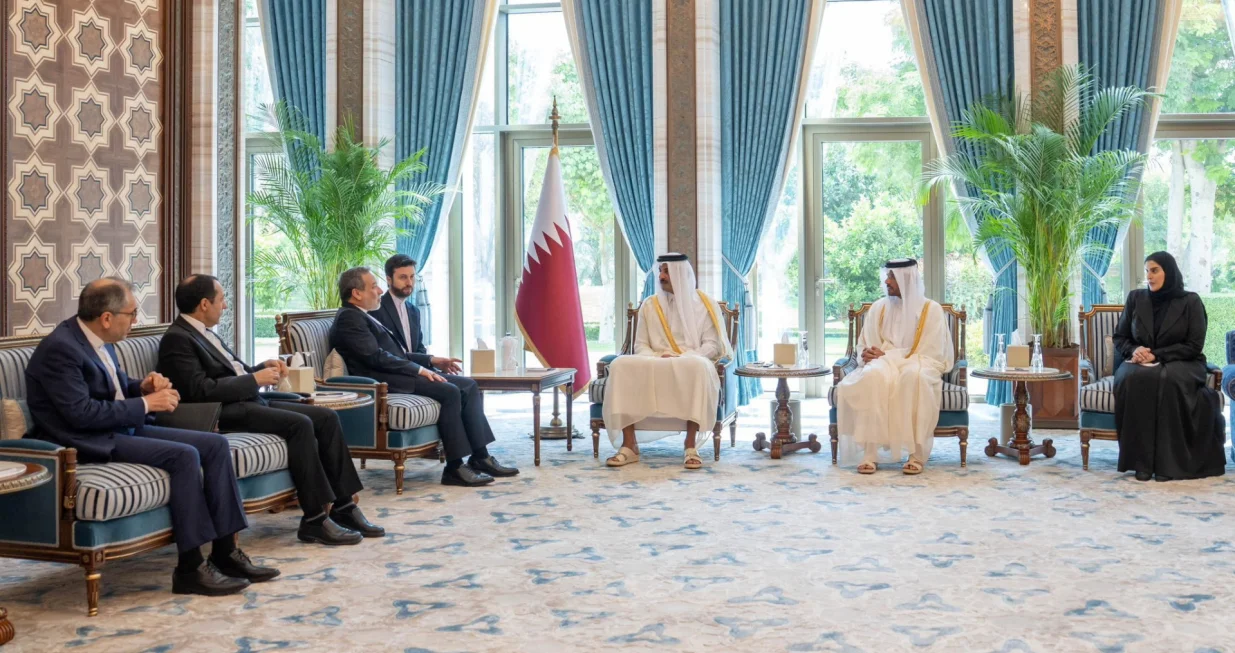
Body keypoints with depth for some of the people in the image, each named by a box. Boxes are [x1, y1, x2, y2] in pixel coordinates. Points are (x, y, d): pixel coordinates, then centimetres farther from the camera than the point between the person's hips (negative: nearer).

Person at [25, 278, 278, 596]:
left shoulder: (99, 340, 8)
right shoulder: (60, 348, -19)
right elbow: (81, 414, -24)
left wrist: (143, 387, 1)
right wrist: (145, 404, -18)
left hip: (123, 428, 9)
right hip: (89, 442, -9)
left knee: (215, 444, -3)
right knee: (183, 455, -27)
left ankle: (225, 552, -3)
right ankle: (190, 569, -19)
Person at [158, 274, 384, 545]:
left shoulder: (203, 332, 19)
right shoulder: (177, 339, -10)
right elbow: (200, 390, -21)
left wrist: (263, 368, 6)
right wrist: (254, 379, -15)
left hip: (251, 401, 10)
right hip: (226, 413, -10)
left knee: (327, 417, -3)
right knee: (300, 424, -28)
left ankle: (342, 507, -4)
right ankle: (315, 519, -22)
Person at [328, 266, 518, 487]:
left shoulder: (362, 317, 24)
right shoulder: (349, 318, -8)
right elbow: (376, 357, -18)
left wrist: (430, 360, 13)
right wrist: (419, 369, -15)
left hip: (395, 375, 10)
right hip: (383, 382, -10)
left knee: (468, 385, -2)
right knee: (449, 391, -26)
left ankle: (480, 457, -5)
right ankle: (454, 467, -21)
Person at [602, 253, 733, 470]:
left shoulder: (704, 303, 5)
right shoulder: (649, 305, 12)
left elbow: (712, 345, -2)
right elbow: (640, 346, 9)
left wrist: (682, 358, -17)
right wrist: (657, 358, -13)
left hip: (691, 366, -3)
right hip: (653, 367, 3)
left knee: (698, 366, -40)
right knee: (621, 365, -28)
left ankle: (690, 446, -35)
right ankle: (629, 445, -30)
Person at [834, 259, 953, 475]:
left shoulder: (931, 309, 0)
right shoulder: (878, 308, 11)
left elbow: (931, 355, -7)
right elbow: (865, 348, 12)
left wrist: (887, 355, -13)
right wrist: (869, 356, -13)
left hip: (918, 369, -2)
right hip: (884, 365, 2)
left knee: (914, 376, -40)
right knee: (873, 376, -36)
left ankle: (917, 454, -35)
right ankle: (869, 452, -38)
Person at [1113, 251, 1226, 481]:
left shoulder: (1190, 301, -1)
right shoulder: (1135, 298, 8)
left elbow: (1194, 345, -6)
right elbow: (1119, 338, 11)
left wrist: (1157, 355, -17)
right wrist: (1134, 350, -12)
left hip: (1181, 364, -2)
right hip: (1141, 364, 2)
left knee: (1169, 380, -39)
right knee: (1134, 379, -35)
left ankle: (1168, 461, -33)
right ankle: (1142, 460, -34)